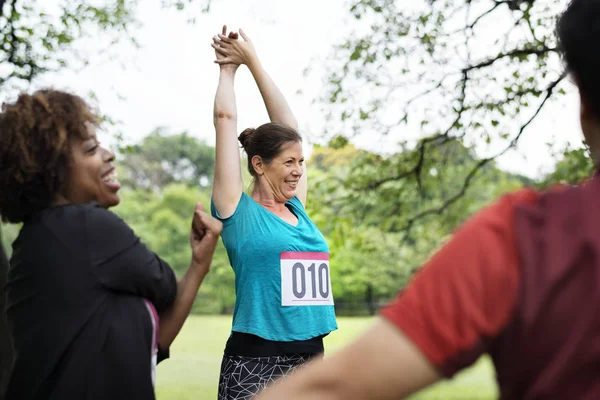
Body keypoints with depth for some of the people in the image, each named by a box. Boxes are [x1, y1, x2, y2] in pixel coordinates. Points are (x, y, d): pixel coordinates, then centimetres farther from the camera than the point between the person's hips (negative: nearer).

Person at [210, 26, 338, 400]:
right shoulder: (238, 211, -5)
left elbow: (288, 126, 13)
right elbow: (226, 118, -4)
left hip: (310, 358, 6)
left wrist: (254, 62, 17)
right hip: (255, 362, -6)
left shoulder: (297, 209, 9)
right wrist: (229, 68, 12)